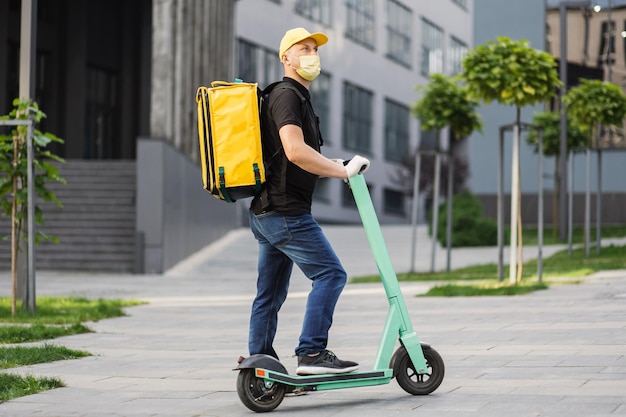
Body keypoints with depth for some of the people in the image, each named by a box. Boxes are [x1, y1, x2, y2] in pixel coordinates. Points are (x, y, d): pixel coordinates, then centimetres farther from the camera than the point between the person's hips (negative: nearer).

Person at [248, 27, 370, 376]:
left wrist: (332, 167, 16)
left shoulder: (298, 97, 22)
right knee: (330, 273, -12)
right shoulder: (287, 96, -11)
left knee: (271, 293, 11)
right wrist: (343, 170, -21)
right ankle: (312, 353, -14)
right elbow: (295, 151, -26)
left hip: (266, 212, 11)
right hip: (285, 212, -11)